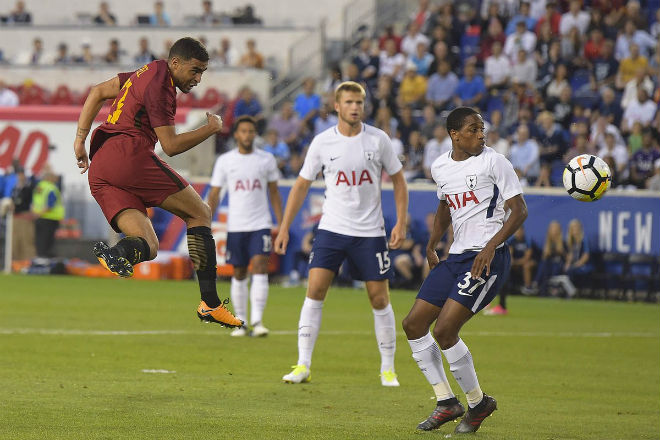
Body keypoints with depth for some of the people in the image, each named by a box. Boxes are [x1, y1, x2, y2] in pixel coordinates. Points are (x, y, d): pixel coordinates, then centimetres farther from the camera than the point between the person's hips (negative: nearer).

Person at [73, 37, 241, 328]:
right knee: (199, 213, 3)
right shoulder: (160, 85, -6)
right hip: (130, 157, -9)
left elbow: (97, 92, 26)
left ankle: (116, 253, -37)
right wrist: (211, 129, 2)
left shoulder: (146, 73, 23)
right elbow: (171, 145, -10)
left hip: (98, 171, 9)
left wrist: (81, 139, 18)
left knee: (148, 247, 0)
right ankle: (210, 303, -5)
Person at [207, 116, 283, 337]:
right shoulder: (224, 161, 3)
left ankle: (256, 321, -19)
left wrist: (281, 225, 6)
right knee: (239, 273, 6)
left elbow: (274, 192, 11)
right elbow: (214, 195, 6)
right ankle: (240, 322, 17)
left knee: (260, 267, -16)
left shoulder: (267, 159, 4)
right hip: (235, 226, 1)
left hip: (260, 225, -1)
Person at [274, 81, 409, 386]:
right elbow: (302, 185, 6)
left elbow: (398, 180, 7)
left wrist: (401, 223, -3)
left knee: (379, 298, 1)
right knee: (315, 290, -12)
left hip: (370, 232, 0)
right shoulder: (322, 142, -2)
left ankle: (388, 369, 14)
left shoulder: (378, 140, -3)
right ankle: (303, 366, -8)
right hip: (331, 228, 0)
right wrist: (284, 228, 1)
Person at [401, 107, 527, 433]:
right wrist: (431, 245, 21)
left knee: (444, 331, -17)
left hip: (488, 258, -8)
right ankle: (446, 402, 10)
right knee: (413, 324, 3)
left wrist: (491, 246, -21)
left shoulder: (493, 162, -8)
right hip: (456, 256, 8)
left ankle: (478, 402, 1)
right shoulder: (440, 167, 12)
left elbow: (519, 210, -10)